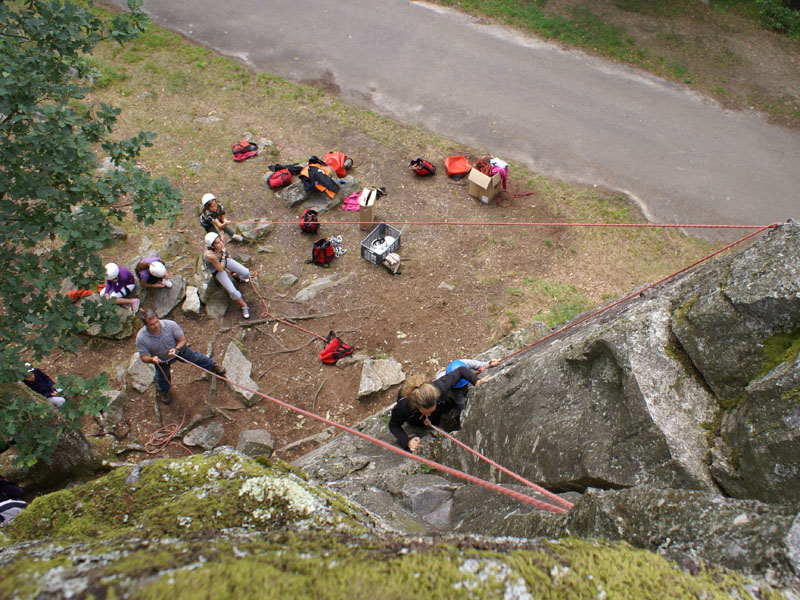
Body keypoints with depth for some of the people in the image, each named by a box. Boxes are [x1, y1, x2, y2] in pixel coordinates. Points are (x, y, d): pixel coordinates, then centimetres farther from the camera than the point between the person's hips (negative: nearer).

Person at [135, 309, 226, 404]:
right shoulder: (141, 338, -36)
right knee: (162, 378, 20)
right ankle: (165, 391, 58)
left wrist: (176, 349, -43)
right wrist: (152, 359, -47)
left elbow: (183, 340, -24)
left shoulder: (170, 325, -38)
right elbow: (143, 357, -25)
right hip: (161, 360, 0)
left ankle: (212, 365, 54)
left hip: (178, 350, 0)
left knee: (195, 358, 21)